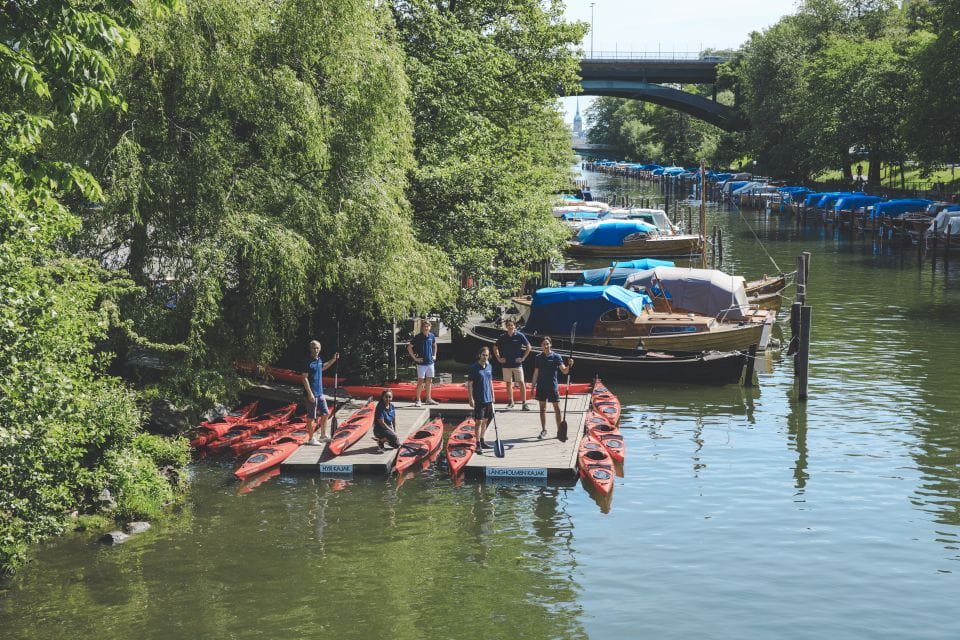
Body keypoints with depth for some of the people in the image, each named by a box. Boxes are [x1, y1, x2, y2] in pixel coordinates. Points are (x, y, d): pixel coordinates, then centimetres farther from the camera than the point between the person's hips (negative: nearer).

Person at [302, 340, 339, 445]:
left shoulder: (319, 360, 8)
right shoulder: (309, 362, -16)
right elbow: (305, 378, -19)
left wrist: (333, 360, 22)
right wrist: (310, 393, -22)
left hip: (320, 393, 9)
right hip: (312, 393, -9)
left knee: (325, 413, 15)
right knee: (311, 417, 0)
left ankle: (323, 436, 27)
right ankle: (311, 439, 9)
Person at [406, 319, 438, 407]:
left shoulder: (432, 336, 4)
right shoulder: (418, 337, -11)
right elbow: (409, 347, -9)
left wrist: (434, 355, 14)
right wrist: (415, 358, -10)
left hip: (430, 362, 5)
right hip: (421, 363, -5)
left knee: (429, 381, 12)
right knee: (420, 381, -5)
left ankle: (429, 399, 22)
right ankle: (418, 400, 1)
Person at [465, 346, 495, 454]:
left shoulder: (489, 367, 9)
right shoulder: (474, 368, -11)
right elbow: (469, 384, -11)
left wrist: (492, 396, 17)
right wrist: (471, 398, -16)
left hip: (488, 399, 7)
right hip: (478, 399, -7)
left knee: (485, 420, 14)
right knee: (479, 421, -5)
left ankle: (482, 441, 26)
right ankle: (478, 445, -2)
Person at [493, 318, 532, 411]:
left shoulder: (519, 336, -6)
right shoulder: (502, 337, 1)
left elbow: (528, 347, 1)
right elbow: (495, 348, 15)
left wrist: (523, 358, -4)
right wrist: (498, 358, 7)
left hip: (517, 364, -3)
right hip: (506, 364, 3)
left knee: (521, 383, -7)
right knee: (508, 383, 9)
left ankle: (524, 403, -5)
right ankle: (510, 402, 19)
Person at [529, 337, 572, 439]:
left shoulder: (556, 357, -3)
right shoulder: (539, 357, 4)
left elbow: (564, 371, -8)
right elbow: (536, 373, 10)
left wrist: (569, 365, -27)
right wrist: (533, 386, 7)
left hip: (553, 386, -2)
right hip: (541, 387, 2)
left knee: (557, 409, -1)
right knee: (542, 408, 8)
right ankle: (543, 430, 16)